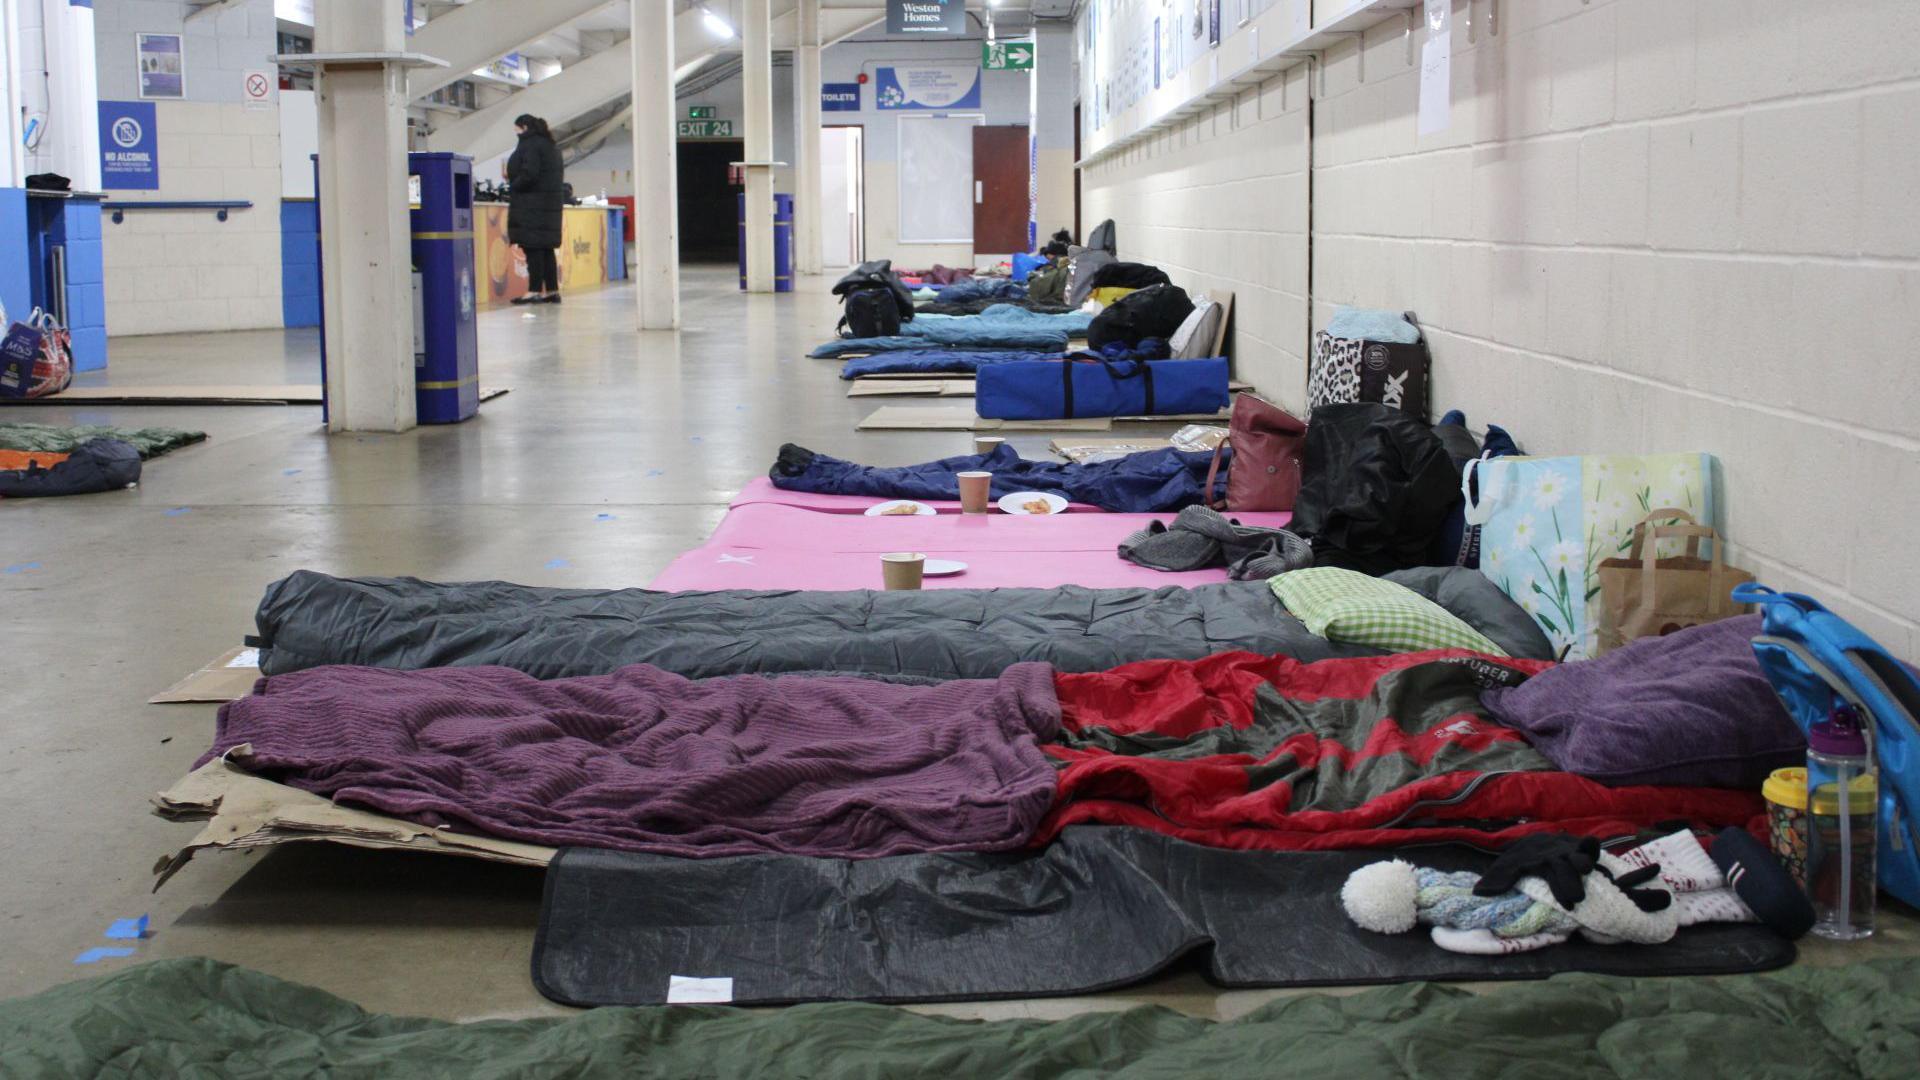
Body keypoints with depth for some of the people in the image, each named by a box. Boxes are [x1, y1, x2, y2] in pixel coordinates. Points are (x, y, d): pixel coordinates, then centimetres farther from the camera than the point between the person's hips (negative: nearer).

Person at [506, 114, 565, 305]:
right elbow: (559, 174, 20)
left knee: (532, 248, -8)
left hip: (531, 205, -9)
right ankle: (552, 290, 11)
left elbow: (529, 174, -21)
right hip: (552, 202, 9)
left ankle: (534, 291, -8)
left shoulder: (530, 145, -11)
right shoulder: (550, 146, 19)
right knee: (546, 248, 11)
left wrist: (512, 187, -5)